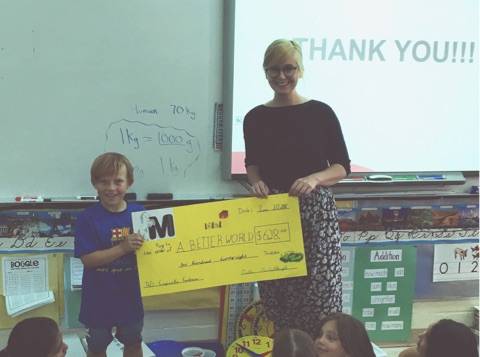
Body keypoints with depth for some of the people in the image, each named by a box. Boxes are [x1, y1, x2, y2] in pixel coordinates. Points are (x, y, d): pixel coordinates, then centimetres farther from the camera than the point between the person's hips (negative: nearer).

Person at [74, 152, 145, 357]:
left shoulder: (138, 213, -6)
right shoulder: (88, 218, -15)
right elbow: (87, 259, -20)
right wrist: (122, 248, -29)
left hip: (130, 295, 3)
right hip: (99, 298, -2)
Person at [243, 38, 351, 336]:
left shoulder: (320, 113, -1)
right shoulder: (255, 118, 5)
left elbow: (342, 167, 1)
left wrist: (315, 179, -18)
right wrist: (256, 181, -3)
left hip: (316, 213, -2)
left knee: (320, 296, -6)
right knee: (277, 299, 3)